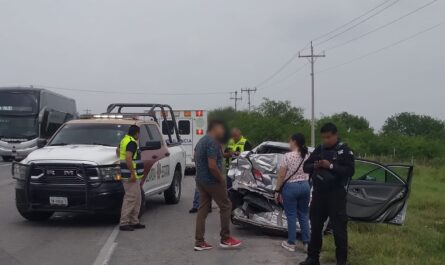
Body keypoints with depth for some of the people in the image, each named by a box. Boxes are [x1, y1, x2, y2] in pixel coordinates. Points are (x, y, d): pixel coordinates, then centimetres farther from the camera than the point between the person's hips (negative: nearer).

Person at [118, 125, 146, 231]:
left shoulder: (124, 140, 15)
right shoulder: (132, 143, -16)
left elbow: (118, 149, 34)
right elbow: (128, 158, -26)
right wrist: (132, 173, -24)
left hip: (133, 176, 10)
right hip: (131, 176, -10)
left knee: (137, 199, 15)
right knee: (130, 199, -8)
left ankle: (134, 221, 19)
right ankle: (124, 223, -6)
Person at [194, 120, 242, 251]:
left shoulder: (201, 141, 13)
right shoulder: (212, 142, -19)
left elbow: (197, 160, 23)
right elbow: (212, 166, -26)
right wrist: (222, 179, -14)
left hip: (200, 180, 9)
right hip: (212, 181, -9)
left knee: (202, 209, 9)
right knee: (226, 207, 4)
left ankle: (199, 242, 8)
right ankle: (225, 239, 10)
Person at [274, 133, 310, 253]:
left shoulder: (288, 156, -13)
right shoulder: (308, 156, 4)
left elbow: (281, 176, -11)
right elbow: (310, 173, 7)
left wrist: (277, 190, -4)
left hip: (291, 187, -5)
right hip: (305, 186, 5)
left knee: (291, 216, 2)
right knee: (303, 215, 11)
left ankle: (291, 243, 8)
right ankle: (306, 243, 12)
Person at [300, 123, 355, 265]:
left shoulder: (345, 150, -5)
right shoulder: (319, 149, 10)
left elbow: (349, 171, -15)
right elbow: (306, 166, 13)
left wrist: (331, 166, -23)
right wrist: (314, 166, -9)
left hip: (336, 194, -5)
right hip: (318, 193, 5)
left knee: (339, 228, -3)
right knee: (315, 226, 12)